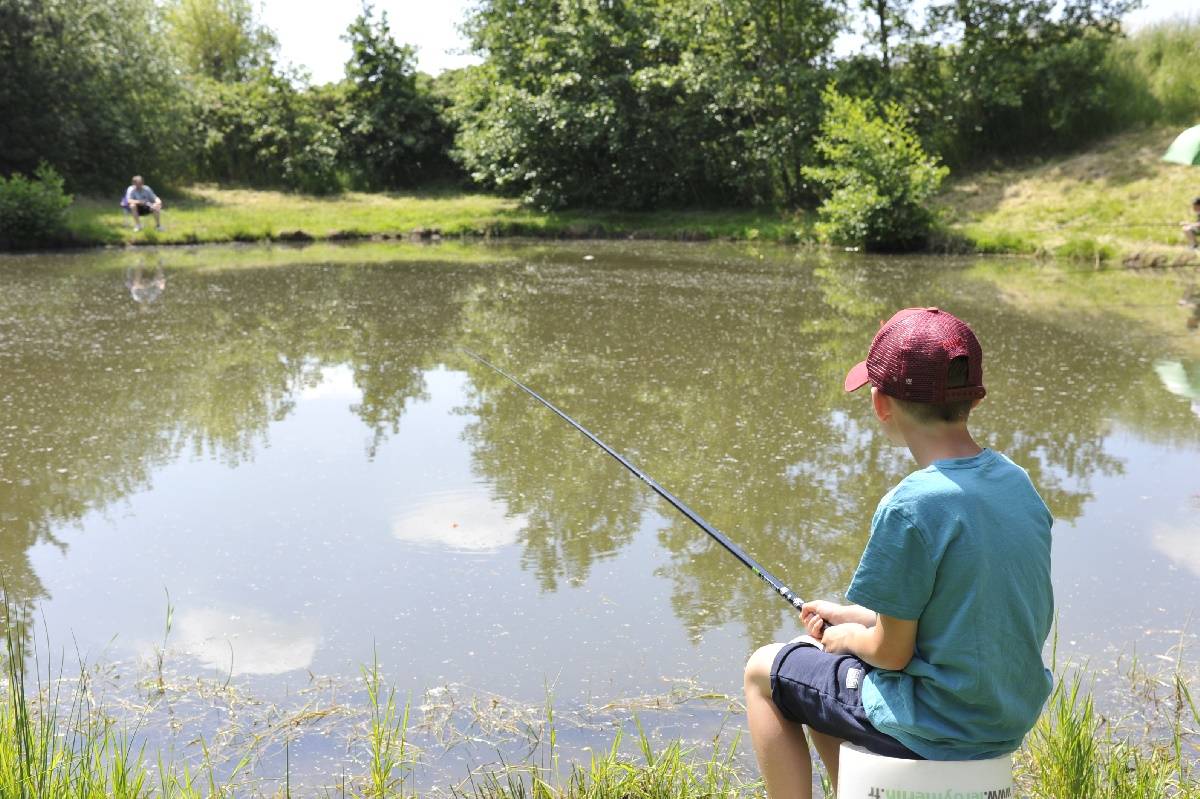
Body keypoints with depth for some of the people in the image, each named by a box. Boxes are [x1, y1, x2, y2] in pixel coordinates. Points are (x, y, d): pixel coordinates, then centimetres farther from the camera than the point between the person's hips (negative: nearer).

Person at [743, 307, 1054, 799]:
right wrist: (852, 617, 13)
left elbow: (892, 651, -18)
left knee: (764, 672, 12)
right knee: (819, 670, 27)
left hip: (935, 730, -8)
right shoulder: (1017, 483, -1)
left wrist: (843, 638, 4)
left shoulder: (910, 507, -25)